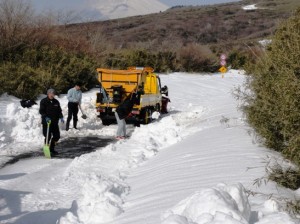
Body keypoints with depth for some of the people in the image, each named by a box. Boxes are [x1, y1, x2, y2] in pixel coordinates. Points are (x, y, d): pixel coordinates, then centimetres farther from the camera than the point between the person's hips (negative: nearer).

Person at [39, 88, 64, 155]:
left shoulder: (56, 102, 11)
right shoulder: (43, 101, -4)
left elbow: (59, 110, 14)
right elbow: (41, 111, -9)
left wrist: (61, 117, -3)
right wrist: (45, 117, -24)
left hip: (55, 122, 5)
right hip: (46, 122, -5)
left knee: (57, 136, 7)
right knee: (48, 136, -5)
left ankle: (52, 149, 25)